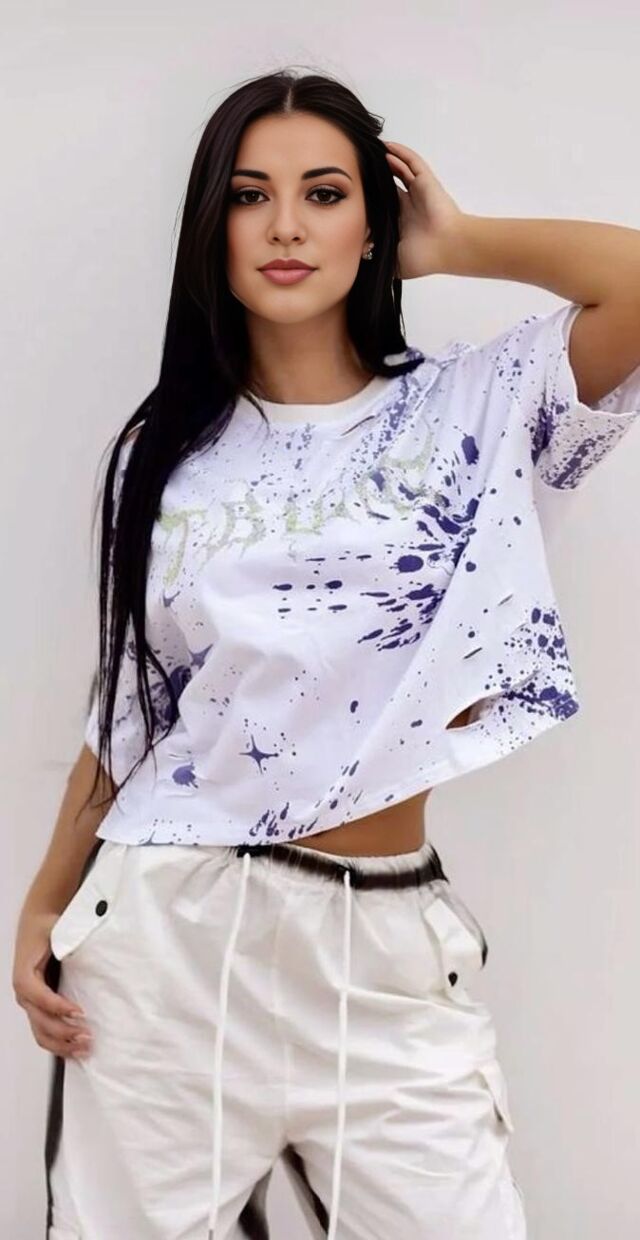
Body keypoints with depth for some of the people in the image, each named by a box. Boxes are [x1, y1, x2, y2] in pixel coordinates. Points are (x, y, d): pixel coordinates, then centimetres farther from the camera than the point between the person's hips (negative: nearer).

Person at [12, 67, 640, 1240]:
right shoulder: (163, 452, 7)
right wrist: (43, 908, 10)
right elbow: (124, 711, 12)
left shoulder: (474, 407, 1)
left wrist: (458, 243, -1)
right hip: (164, 931, 2)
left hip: (388, 953, -1)